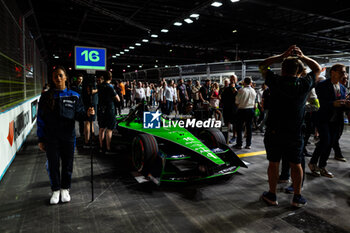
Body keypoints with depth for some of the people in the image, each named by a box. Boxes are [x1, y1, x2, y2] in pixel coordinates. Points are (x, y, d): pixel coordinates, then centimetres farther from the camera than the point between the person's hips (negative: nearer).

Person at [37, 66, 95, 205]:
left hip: (68, 136, 0)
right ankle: (55, 190, 28)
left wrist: (87, 114, -21)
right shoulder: (46, 96, 1)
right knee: (53, 164, 8)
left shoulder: (74, 96, 2)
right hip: (51, 137, 0)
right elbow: (41, 119, 3)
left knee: (67, 164, 9)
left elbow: (78, 114, 3)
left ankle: (65, 189, 29)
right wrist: (41, 139, 1)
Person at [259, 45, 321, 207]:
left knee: (273, 163, 10)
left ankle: (272, 196, 21)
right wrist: (302, 57, 9)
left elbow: (262, 66, 7)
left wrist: (282, 56, 4)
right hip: (295, 133, 1)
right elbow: (317, 69, 14)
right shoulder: (303, 84, -6)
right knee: (296, 164, 14)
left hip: (274, 132, -1)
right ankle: (297, 197, 25)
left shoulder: (276, 82, -10)